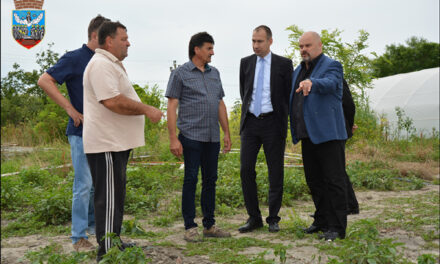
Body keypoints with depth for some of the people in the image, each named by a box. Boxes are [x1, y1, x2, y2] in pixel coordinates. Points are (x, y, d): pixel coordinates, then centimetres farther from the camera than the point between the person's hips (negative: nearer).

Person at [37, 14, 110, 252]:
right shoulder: (75, 59, -7)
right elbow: (44, 81, -14)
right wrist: (71, 109, -17)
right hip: (82, 132, -7)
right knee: (84, 184, -5)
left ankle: (93, 226, 31)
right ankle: (79, 237, 5)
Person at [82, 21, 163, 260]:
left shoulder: (111, 65, 21)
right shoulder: (101, 65, -15)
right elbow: (113, 102, -25)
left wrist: (145, 110, 19)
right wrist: (147, 110, -17)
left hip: (117, 143, 11)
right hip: (106, 144, -11)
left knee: (115, 197, 17)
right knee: (109, 198, -6)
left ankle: (113, 244, 27)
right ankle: (107, 252, 1)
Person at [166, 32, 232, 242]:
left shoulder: (214, 73, 16)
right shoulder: (180, 73, -1)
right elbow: (172, 107, -5)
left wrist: (227, 133, 14)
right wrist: (173, 138, -12)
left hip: (213, 137, 6)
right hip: (191, 136, -6)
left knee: (210, 180, 9)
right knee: (191, 180, -2)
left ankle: (209, 225, 19)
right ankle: (190, 227, 8)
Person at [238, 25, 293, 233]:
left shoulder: (284, 64, 1)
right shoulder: (245, 62, 10)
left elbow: (289, 95, 6)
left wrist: (279, 116, 7)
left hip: (273, 123, -2)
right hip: (250, 122, 3)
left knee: (276, 172, 2)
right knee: (246, 169, -2)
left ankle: (273, 218, 14)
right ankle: (254, 218, 10)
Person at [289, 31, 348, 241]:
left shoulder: (332, 66, -5)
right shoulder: (299, 71, 18)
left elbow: (329, 84, -28)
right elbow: (293, 99, 23)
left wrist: (311, 82, -48)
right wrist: (295, 131, 15)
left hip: (328, 134, -7)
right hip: (307, 136, 8)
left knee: (334, 181, -4)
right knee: (314, 181, 13)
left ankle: (336, 227, 2)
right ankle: (322, 221, 25)